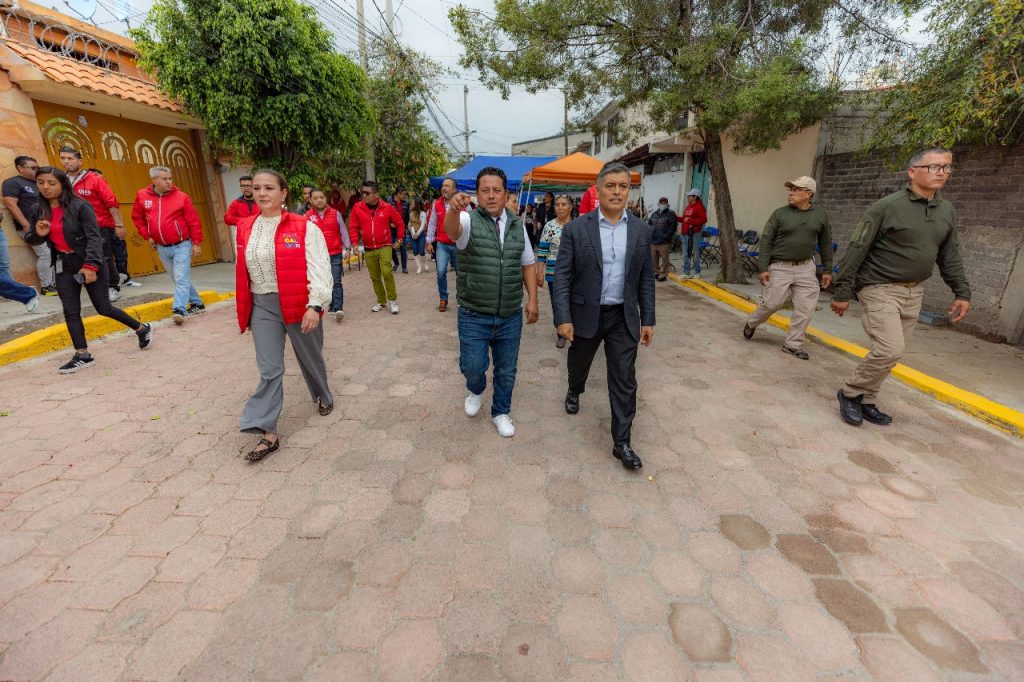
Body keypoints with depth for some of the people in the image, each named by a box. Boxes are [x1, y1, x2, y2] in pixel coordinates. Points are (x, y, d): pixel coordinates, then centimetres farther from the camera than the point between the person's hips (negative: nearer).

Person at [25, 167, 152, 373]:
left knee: (103, 308, -1)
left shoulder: (80, 206, -12)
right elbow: (30, 239, 14)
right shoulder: (39, 209, 6)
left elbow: (94, 237, -17)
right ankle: (82, 355, 7)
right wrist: (38, 234, -10)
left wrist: (90, 265, -25)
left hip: (90, 263, -6)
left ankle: (142, 329, 21)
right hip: (63, 265, 6)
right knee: (70, 311, 2)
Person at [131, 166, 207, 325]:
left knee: (181, 279, -11)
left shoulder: (181, 197, -8)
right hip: (162, 248, 5)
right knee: (177, 279, 12)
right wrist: (147, 236, 8)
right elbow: (137, 218, 16)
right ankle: (197, 304, 23)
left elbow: (194, 222, -7)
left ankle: (179, 310, -13)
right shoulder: (142, 196, 3)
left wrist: (197, 243, -9)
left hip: (182, 245, -5)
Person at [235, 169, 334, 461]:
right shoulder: (245, 229, 6)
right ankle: (269, 433, 7)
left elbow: (319, 269, -14)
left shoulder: (304, 228, -9)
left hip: (299, 304, -3)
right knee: (269, 369, 1)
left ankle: (323, 396, 44)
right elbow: (242, 272, 14)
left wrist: (315, 305, -23)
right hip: (262, 306, 4)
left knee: (309, 358, 15)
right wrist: (244, 310, 16)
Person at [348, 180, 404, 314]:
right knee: (375, 277, 9)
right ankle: (381, 302, 24)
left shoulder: (387, 207, -6)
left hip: (385, 246, -3)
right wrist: (355, 243, -3)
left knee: (387, 272, -20)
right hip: (368, 249, 3)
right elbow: (353, 227, 5)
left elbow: (400, 223, 5)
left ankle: (392, 300, -4)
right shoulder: (357, 208, -2)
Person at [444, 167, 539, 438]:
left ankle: (501, 412, 35)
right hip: (474, 316, -3)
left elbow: (527, 264, 11)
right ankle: (476, 390, 35)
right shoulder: (469, 221, -6)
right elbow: (452, 229, -29)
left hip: (511, 316, 3)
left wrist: (532, 300, 3)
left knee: (506, 370, 12)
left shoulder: (517, 225, 7)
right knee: (472, 366, -2)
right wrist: (454, 209, -52)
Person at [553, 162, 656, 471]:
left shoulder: (641, 230, 2)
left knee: (624, 381, 2)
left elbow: (646, 279, 5)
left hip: (624, 318, 1)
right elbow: (562, 276, -9)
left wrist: (648, 320, 4)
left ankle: (621, 442, 14)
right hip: (586, 314, -1)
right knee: (579, 363, 22)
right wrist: (563, 318, -15)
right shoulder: (576, 228, -7)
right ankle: (575, 391, 56)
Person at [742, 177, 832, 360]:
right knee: (771, 304, -2)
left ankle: (793, 344, 13)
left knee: (805, 308, 1)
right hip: (779, 268, -3)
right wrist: (763, 268, -12)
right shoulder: (780, 213, -3)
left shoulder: (820, 215, 6)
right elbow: (765, 242, -5)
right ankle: (751, 323, 28)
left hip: (806, 268, 3)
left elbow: (825, 244, 12)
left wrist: (827, 270, 10)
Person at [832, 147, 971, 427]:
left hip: (914, 293, 7)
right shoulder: (887, 206, -11)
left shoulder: (947, 211, 10)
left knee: (889, 352, 9)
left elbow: (950, 255, 17)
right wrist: (842, 292, -15)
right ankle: (850, 393, 4)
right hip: (880, 289, -7)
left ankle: (866, 401, 22)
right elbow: (856, 250, -12)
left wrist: (962, 292, 12)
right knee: (890, 350, -16)